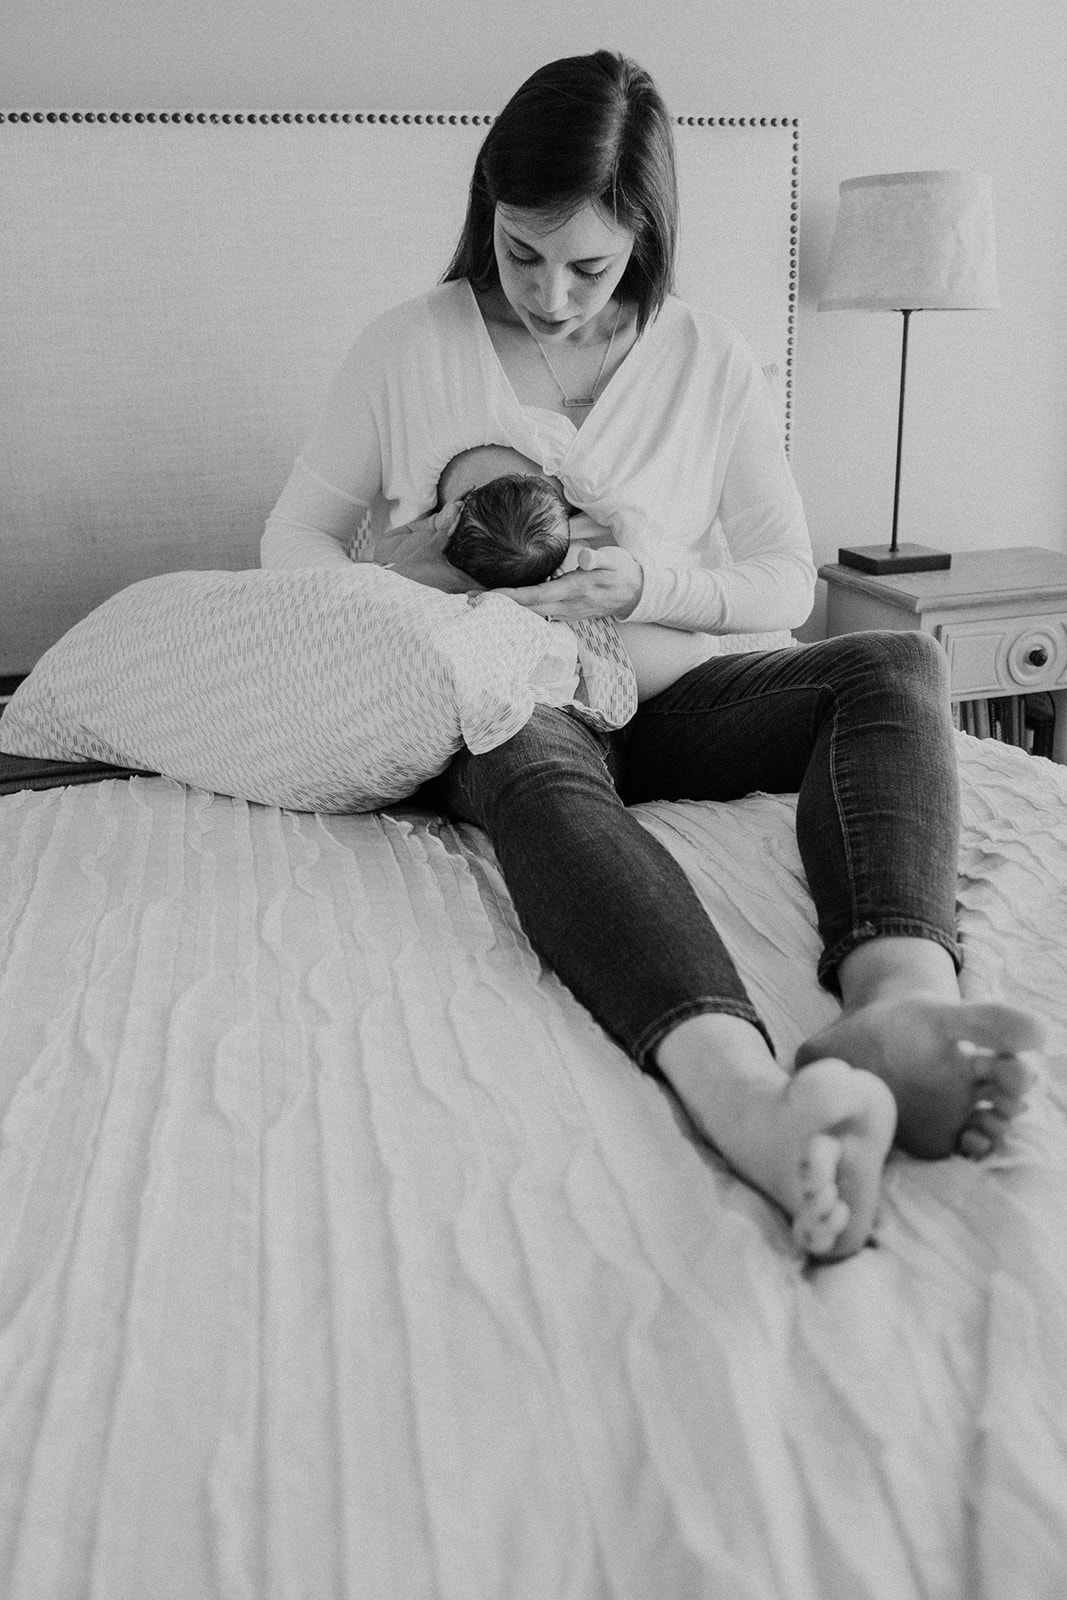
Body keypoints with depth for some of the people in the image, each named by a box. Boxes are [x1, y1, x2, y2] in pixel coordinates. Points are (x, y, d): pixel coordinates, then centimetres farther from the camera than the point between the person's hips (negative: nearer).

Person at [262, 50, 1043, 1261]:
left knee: (897, 666, -24)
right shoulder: (409, 346, 2)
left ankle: (901, 1002, -52)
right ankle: (746, 1091, -67)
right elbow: (293, 537, 9)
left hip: (671, 696, 3)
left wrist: (646, 586, -13)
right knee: (543, 780, -39)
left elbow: (786, 581, 7)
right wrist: (389, 581, -13)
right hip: (500, 705, -2)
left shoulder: (710, 363, 5)